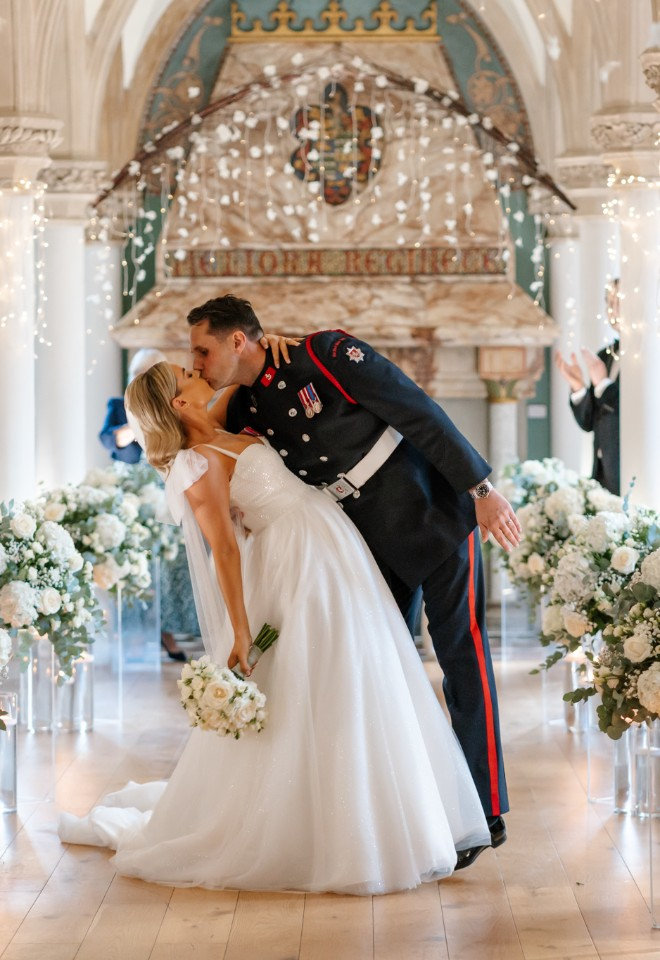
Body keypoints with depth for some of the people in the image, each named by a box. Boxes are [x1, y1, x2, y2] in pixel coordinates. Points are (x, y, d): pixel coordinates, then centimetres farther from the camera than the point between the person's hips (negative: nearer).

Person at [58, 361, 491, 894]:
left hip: (331, 557, 9)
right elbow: (225, 549, -20)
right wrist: (239, 634, -22)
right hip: (302, 566, -9)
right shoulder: (199, 466, -13)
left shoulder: (223, 433, 12)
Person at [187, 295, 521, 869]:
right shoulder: (244, 415, 2)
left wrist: (481, 489, -21)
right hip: (373, 542, 7)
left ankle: (484, 813, 0)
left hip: (435, 514, -7)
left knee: (462, 654, -4)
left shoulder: (325, 354, -19)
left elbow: (420, 412, -19)